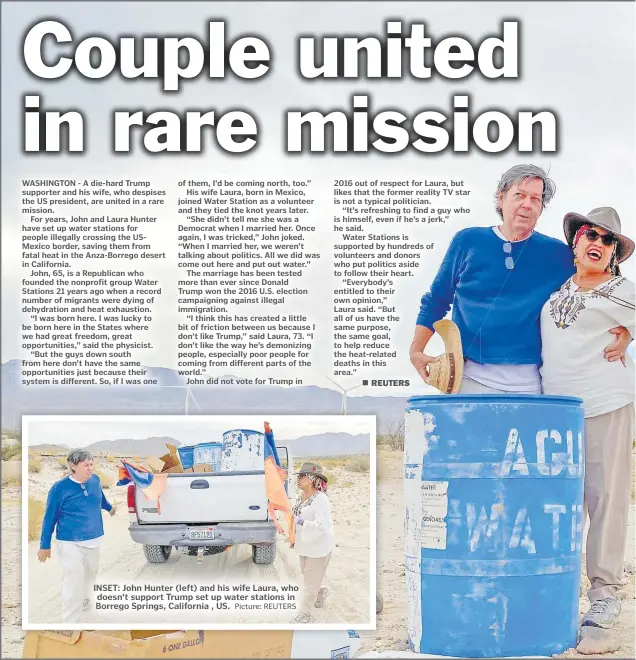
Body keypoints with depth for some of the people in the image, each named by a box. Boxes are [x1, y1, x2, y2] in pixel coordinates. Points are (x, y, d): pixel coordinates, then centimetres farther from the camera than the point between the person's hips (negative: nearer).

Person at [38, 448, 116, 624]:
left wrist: (110, 507, 41)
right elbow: (50, 518, -10)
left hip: (93, 540, 6)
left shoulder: (95, 480, -3)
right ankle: (70, 623, -5)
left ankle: (85, 603, 49)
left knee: (89, 576, 24)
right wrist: (45, 545, -7)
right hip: (71, 544, -6)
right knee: (73, 584, -11)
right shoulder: (60, 488, -17)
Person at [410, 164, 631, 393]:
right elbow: (436, 300, 11)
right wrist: (416, 349, 4)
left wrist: (624, 332, -6)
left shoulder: (558, 255, 4)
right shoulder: (468, 241, 4)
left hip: (527, 381, 0)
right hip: (470, 375, 0)